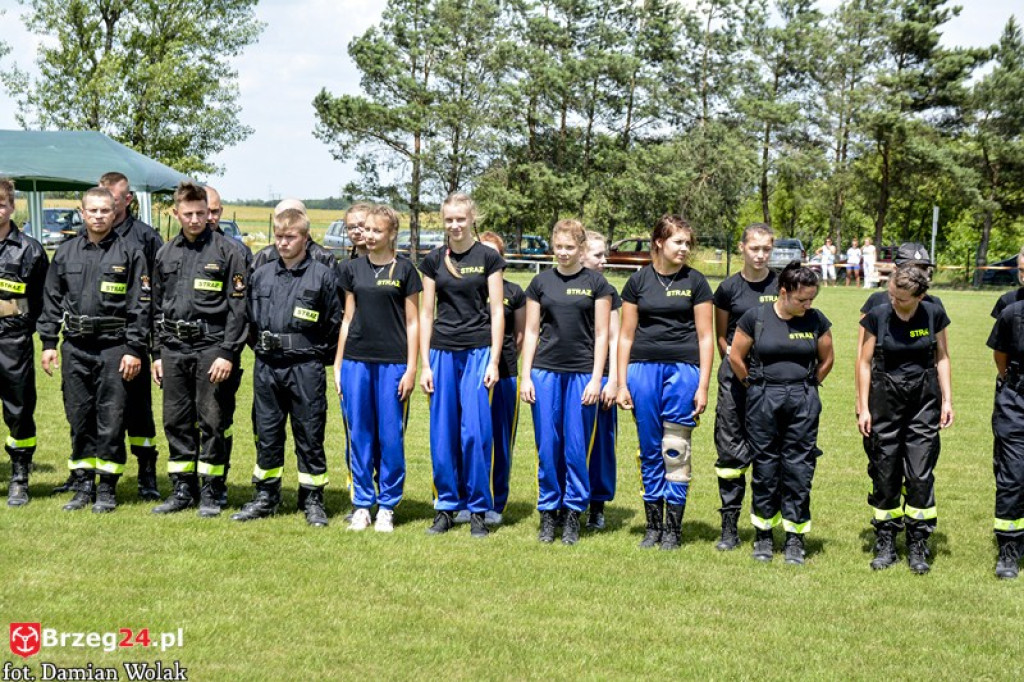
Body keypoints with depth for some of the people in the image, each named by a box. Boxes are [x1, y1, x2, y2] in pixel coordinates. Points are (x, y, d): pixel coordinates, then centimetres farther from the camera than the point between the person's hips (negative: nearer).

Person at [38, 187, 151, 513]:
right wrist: (48, 343, 8)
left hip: (114, 348, -3)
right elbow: (51, 301, 14)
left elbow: (140, 305, -2)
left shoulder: (129, 254, 0)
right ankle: (83, 486, 17)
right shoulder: (66, 253, 10)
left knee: (110, 421, -1)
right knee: (79, 418, 8)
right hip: (75, 348, 3)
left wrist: (135, 350, -8)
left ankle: (107, 489, 9)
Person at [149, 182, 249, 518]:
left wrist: (228, 353, -13)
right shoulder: (166, 254, 13)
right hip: (174, 348, 5)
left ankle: (212, 491, 10)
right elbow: (157, 307, 18)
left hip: (212, 348, -5)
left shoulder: (226, 251, -3)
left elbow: (238, 307, -7)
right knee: (176, 422, 9)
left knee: (213, 422, 0)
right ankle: (183, 489, 19)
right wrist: (157, 353, 13)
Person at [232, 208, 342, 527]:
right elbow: (250, 317, 19)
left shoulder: (323, 275, -3)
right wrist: (260, 347, 13)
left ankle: (312, 500, 11)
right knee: (266, 434, 10)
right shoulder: (261, 274, 9)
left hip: (306, 368, -4)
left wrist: (320, 354, 0)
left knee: (309, 435, 2)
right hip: (266, 367, 4)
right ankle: (265, 497, 21)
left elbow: (335, 322, 0)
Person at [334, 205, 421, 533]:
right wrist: (337, 364, 10)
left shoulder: (404, 270, 1)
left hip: (392, 363, -3)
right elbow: (348, 319, 14)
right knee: (358, 436, 5)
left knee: (391, 437, 0)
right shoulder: (354, 269, 10)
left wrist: (411, 368, -5)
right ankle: (362, 504, 14)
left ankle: (387, 506, 11)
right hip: (356, 361, 3)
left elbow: (412, 322, 1)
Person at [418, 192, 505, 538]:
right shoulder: (433, 260, 7)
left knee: (475, 432, -8)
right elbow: (426, 313, 9)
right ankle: (446, 506, 15)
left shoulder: (488, 257, 0)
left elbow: (497, 311, -1)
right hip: (442, 351, 3)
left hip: (479, 350, -3)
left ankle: (478, 510, 4)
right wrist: (424, 364, 3)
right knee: (442, 434, 3)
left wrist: (494, 361, -7)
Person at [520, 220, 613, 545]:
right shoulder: (541, 283, 8)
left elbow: (601, 334, 1)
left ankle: (573, 515, 11)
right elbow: (531, 332, 9)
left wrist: (596, 379, -6)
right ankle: (548, 512, 14)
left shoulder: (595, 283, 2)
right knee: (548, 448, 3)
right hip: (546, 371, 2)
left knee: (577, 449, 0)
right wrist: (526, 376, 2)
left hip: (582, 373, -2)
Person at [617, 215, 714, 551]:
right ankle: (653, 526, 16)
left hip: (683, 369, -2)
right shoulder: (638, 281, 6)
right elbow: (626, 334, 9)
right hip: (643, 369, 2)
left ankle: (673, 528, 8)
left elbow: (705, 336, 3)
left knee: (675, 451, -2)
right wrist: (621, 383, 4)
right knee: (650, 451, 6)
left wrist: (703, 386, -2)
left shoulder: (695, 282, 3)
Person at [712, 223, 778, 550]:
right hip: (737, 378, 0)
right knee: (731, 450, -1)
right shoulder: (729, 288, 3)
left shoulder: (782, 285, 2)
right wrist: (735, 364, 0)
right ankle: (729, 527, 6)